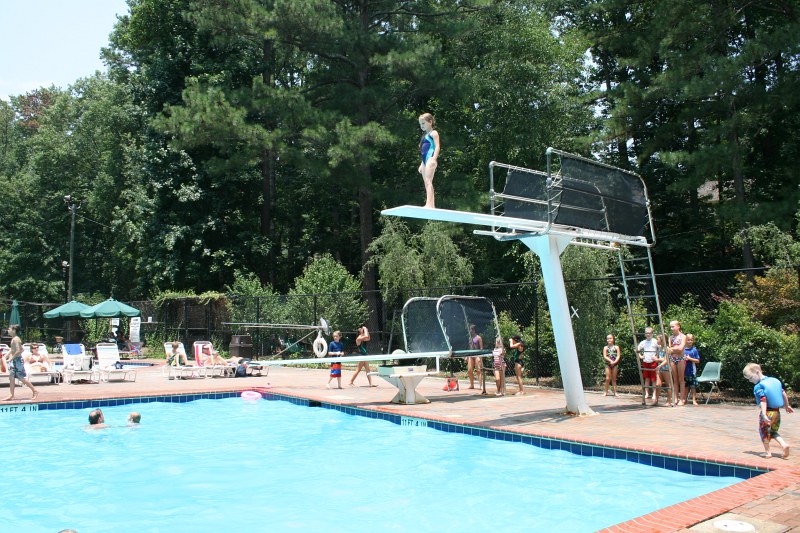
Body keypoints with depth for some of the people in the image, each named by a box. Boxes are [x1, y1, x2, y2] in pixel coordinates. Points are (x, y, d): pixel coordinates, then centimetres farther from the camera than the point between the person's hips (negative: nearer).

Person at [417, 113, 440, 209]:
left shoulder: (433, 133, -1)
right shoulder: (425, 135, 24)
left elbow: (437, 147, -11)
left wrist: (434, 159, -23)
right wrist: (422, 164, 23)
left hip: (431, 158, -9)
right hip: (425, 160, 9)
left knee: (428, 181, -19)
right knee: (426, 183, 5)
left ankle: (429, 204, -26)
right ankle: (431, 205, 5)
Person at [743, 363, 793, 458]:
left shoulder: (758, 387, -16)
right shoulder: (775, 380, 6)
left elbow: (763, 400, -26)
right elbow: (784, 394, 13)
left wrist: (764, 415, -31)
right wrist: (787, 406, 25)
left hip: (767, 412, -7)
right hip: (777, 411, 7)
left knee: (764, 432, 11)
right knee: (773, 432, 21)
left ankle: (767, 452, 19)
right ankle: (784, 445, 1)